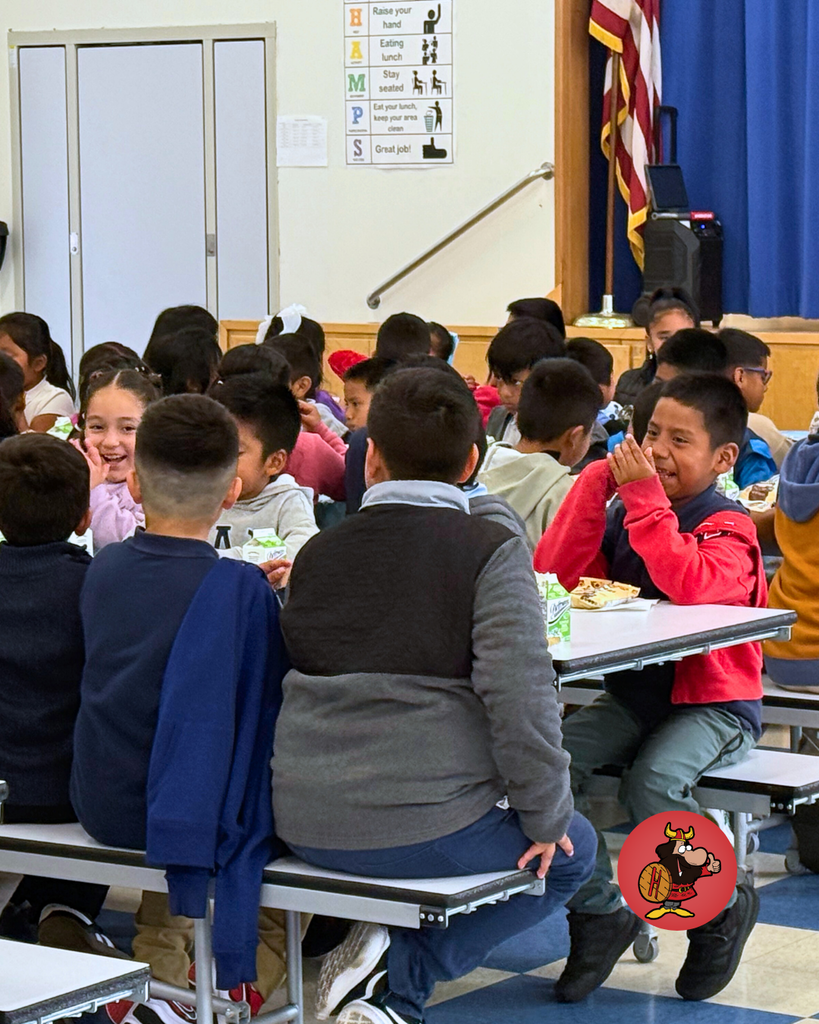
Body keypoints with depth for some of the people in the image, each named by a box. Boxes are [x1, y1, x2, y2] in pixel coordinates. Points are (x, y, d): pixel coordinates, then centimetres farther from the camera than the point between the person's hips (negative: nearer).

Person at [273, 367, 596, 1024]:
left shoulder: (316, 553, 9)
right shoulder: (492, 551, -6)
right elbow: (520, 695, -14)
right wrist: (544, 818, -4)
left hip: (303, 829, 6)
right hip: (425, 831, -6)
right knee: (573, 849, 23)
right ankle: (405, 968, 2)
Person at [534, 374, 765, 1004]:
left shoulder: (727, 528, -11)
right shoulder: (628, 509, 7)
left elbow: (687, 585, -33)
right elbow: (556, 574, -4)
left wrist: (644, 495, -29)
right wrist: (599, 481, -9)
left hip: (714, 703, -6)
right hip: (635, 693, 6)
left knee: (652, 782, -33)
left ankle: (722, 909, -4)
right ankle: (600, 913, -4)